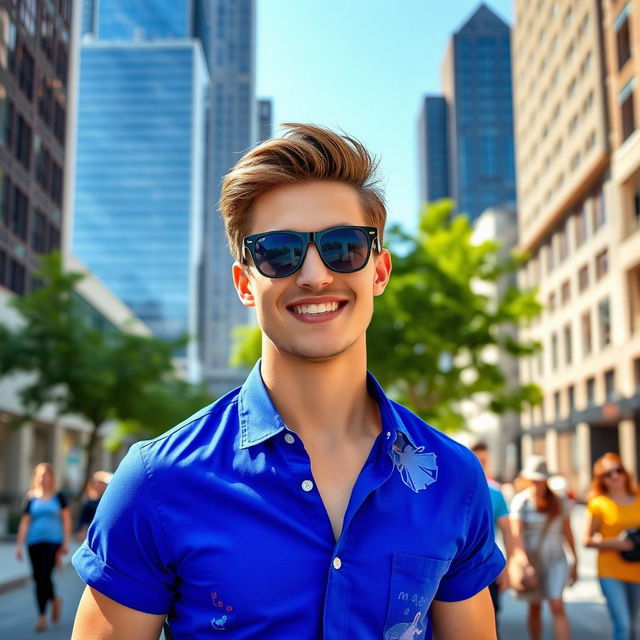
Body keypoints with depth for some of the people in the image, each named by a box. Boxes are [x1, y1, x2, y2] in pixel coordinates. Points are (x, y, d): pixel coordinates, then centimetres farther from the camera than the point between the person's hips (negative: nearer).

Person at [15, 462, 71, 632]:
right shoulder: (32, 499, 7)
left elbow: (66, 520, 4)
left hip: (53, 542, -3)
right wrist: (19, 545, 3)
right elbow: (24, 523, 8)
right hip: (34, 542, 3)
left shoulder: (58, 497, 3)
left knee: (44, 577, -12)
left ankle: (42, 616, -4)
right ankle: (54, 601, 31)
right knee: (38, 577, 6)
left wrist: (66, 543, -3)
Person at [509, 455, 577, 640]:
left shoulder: (559, 502, 3)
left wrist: (575, 562, 14)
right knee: (535, 608, 12)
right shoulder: (520, 501, -6)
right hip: (531, 560, -1)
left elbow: (567, 532, 11)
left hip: (556, 560, 1)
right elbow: (516, 533, -15)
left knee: (557, 606, -13)